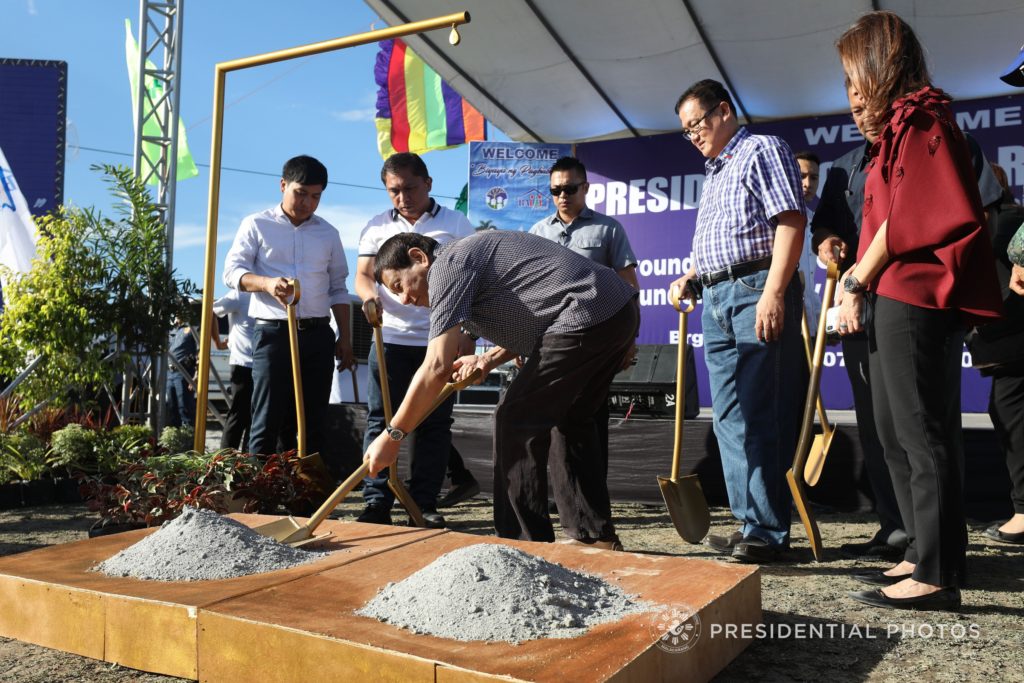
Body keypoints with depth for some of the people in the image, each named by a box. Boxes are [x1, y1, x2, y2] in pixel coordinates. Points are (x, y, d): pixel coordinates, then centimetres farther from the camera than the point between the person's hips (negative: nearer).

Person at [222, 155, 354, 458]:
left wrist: (345, 336, 8)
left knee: (312, 422, 4)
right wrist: (267, 283, -23)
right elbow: (232, 271, -3)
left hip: (318, 334, 3)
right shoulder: (257, 225, 5)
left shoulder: (328, 233, 15)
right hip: (273, 332, -3)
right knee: (267, 421, -5)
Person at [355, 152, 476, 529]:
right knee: (380, 420, 0)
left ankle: (425, 504, 11)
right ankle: (377, 503, 5)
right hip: (390, 338, 2)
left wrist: (467, 332, -3)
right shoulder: (377, 227, 11)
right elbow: (363, 275, 10)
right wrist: (369, 294, -14)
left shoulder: (456, 225, 5)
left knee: (434, 424, 3)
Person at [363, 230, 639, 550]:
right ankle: (596, 537, 26)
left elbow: (437, 368, -13)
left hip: (589, 316, -10)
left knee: (516, 420, -4)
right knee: (565, 420, 20)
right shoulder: (472, 253, 24)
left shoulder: (447, 266, -6)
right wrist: (491, 358, 16)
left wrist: (391, 436, -8)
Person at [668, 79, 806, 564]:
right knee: (730, 417, 8)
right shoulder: (713, 173, 25)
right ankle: (750, 521, 16)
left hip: (756, 292, -9)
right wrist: (692, 277, 11)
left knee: (762, 416, -8)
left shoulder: (762, 150, 0)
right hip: (715, 300, 9)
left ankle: (769, 532, -1)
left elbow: (790, 220, -13)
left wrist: (773, 292, -22)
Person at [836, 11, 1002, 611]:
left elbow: (908, 218, -16)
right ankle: (924, 555, 22)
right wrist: (861, 285, 11)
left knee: (922, 436, -7)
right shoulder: (905, 123, 22)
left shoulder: (919, 118, -7)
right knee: (897, 432, 13)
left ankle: (937, 578, 0)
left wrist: (856, 283, -10)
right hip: (898, 298, 10)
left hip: (915, 298, -10)